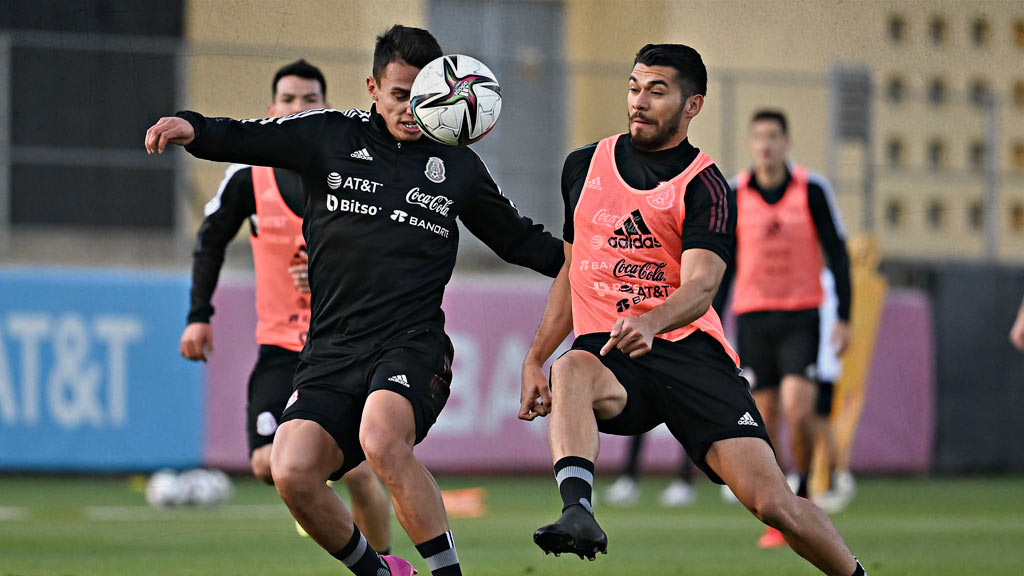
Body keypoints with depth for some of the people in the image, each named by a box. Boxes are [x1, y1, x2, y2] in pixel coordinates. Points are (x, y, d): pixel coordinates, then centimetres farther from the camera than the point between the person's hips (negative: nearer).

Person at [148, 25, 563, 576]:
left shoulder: (459, 167, 13)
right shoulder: (330, 136, 10)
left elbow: (521, 240, 25)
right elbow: (244, 137, 3)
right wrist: (192, 127, -17)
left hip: (412, 347, -2)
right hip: (331, 352, 2)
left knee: (381, 439, -34)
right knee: (292, 473, -18)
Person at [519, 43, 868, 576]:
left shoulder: (705, 188, -2)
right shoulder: (583, 167, 14)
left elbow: (700, 287, -17)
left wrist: (649, 322, -38)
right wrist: (534, 359, 18)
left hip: (686, 349, -3)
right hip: (607, 353, 3)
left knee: (772, 501, -13)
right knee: (571, 372, -37)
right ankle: (577, 513, -57)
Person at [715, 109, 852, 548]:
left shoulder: (812, 190, -3)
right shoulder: (733, 195, 1)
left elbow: (837, 253, 1)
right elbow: (724, 264, 9)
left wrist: (844, 318, -5)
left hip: (801, 317, -2)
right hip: (753, 318, 2)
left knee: (798, 411, -16)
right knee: (763, 421, -1)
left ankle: (801, 491, 6)